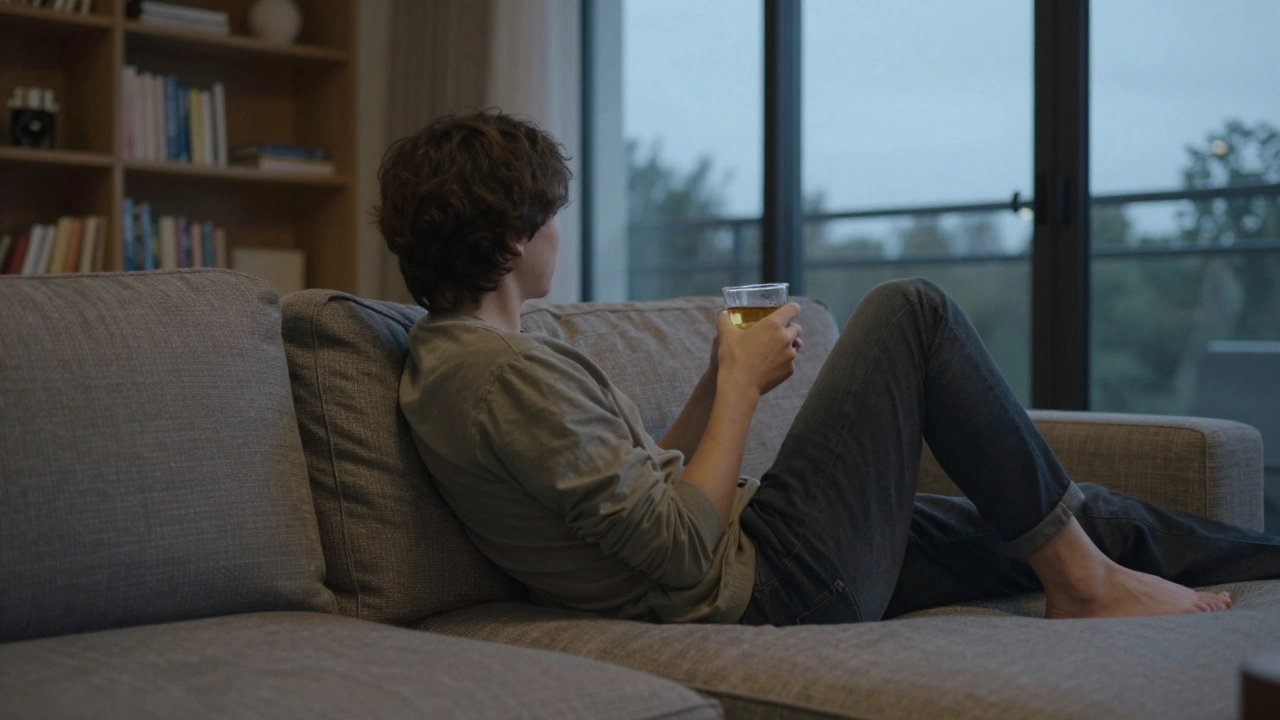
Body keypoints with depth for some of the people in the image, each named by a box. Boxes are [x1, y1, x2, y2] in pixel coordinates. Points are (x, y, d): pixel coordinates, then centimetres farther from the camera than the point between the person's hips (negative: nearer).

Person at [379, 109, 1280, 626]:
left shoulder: (454, 356, 11)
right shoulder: (511, 372, -22)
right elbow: (679, 550, -23)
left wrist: (720, 383, 6)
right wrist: (741, 386, -11)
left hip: (774, 575, 9)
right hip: (775, 586, -9)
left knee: (1034, 523, 17)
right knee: (909, 310, -3)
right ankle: (1084, 579, 7)